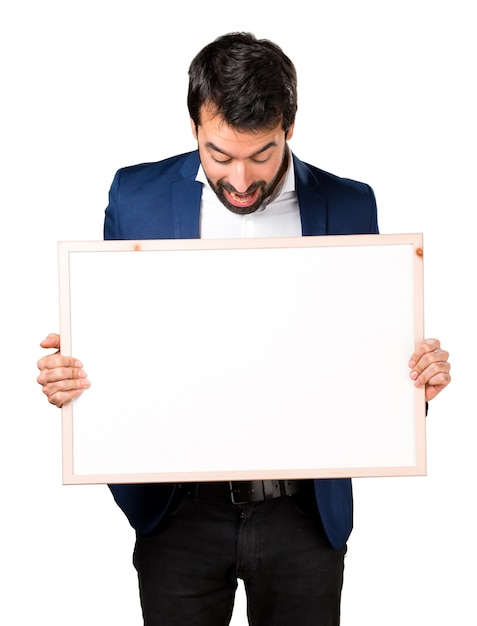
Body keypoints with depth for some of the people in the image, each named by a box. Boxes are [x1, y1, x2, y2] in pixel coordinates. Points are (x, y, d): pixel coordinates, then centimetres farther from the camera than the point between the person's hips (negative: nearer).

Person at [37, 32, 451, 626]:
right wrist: (66, 372, -17)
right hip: (182, 510, 0)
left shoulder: (348, 206, -3)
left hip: (305, 510, 0)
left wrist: (421, 371, -16)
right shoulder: (137, 196, -3)